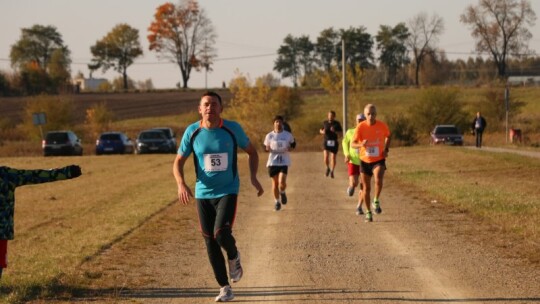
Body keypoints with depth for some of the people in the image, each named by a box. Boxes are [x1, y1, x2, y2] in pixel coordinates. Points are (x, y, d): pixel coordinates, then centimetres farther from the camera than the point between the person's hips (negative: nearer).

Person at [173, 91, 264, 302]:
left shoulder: (233, 129, -7)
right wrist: (181, 184, -16)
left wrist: (253, 177, -5)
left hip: (227, 192, -2)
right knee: (210, 242, 3)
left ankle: (234, 257, 13)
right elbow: (178, 162, 2)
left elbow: (251, 152, 8)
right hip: (203, 194, 2)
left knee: (221, 233, -22)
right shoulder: (192, 132, -5)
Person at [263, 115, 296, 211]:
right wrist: (267, 149, -14)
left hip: (284, 161, -1)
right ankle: (277, 202, 25)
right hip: (273, 161, 1)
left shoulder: (288, 135, 0)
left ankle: (282, 193, 18)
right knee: (275, 183, 7)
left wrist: (290, 148, -10)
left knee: (282, 182, -17)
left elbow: (292, 144, 13)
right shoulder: (269, 136, 1)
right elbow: (266, 147, 10)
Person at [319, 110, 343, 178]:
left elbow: (341, 133, -3)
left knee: (333, 158, 2)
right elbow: (320, 130, 17)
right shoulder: (325, 123, 4)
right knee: (326, 156, -14)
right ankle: (327, 168, 15)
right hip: (326, 142, 1)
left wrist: (334, 131, -22)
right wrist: (322, 132, -7)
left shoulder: (337, 123, -3)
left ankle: (332, 171, 21)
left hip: (334, 142, -1)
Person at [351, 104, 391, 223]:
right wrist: (361, 144, -34)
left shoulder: (382, 126, -8)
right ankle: (368, 212, 24)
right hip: (365, 161, 1)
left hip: (379, 160, -1)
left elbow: (388, 136, 14)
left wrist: (386, 149, -1)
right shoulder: (361, 127, -11)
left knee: (378, 180, -30)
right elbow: (353, 144, -12)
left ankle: (376, 201, -8)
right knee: (366, 187, 7)